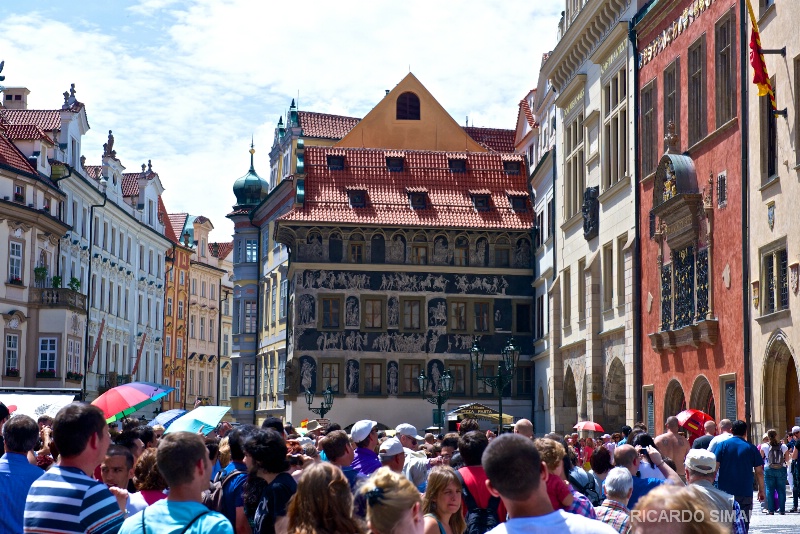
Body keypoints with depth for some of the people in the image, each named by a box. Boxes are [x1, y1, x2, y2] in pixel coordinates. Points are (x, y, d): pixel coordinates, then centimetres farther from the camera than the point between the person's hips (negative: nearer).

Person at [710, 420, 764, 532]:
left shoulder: (722, 445, 0)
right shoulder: (751, 448, 3)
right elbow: (759, 472, 4)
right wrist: (761, 490, 14)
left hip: (724, 492, 0)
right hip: (745, 493, 1)